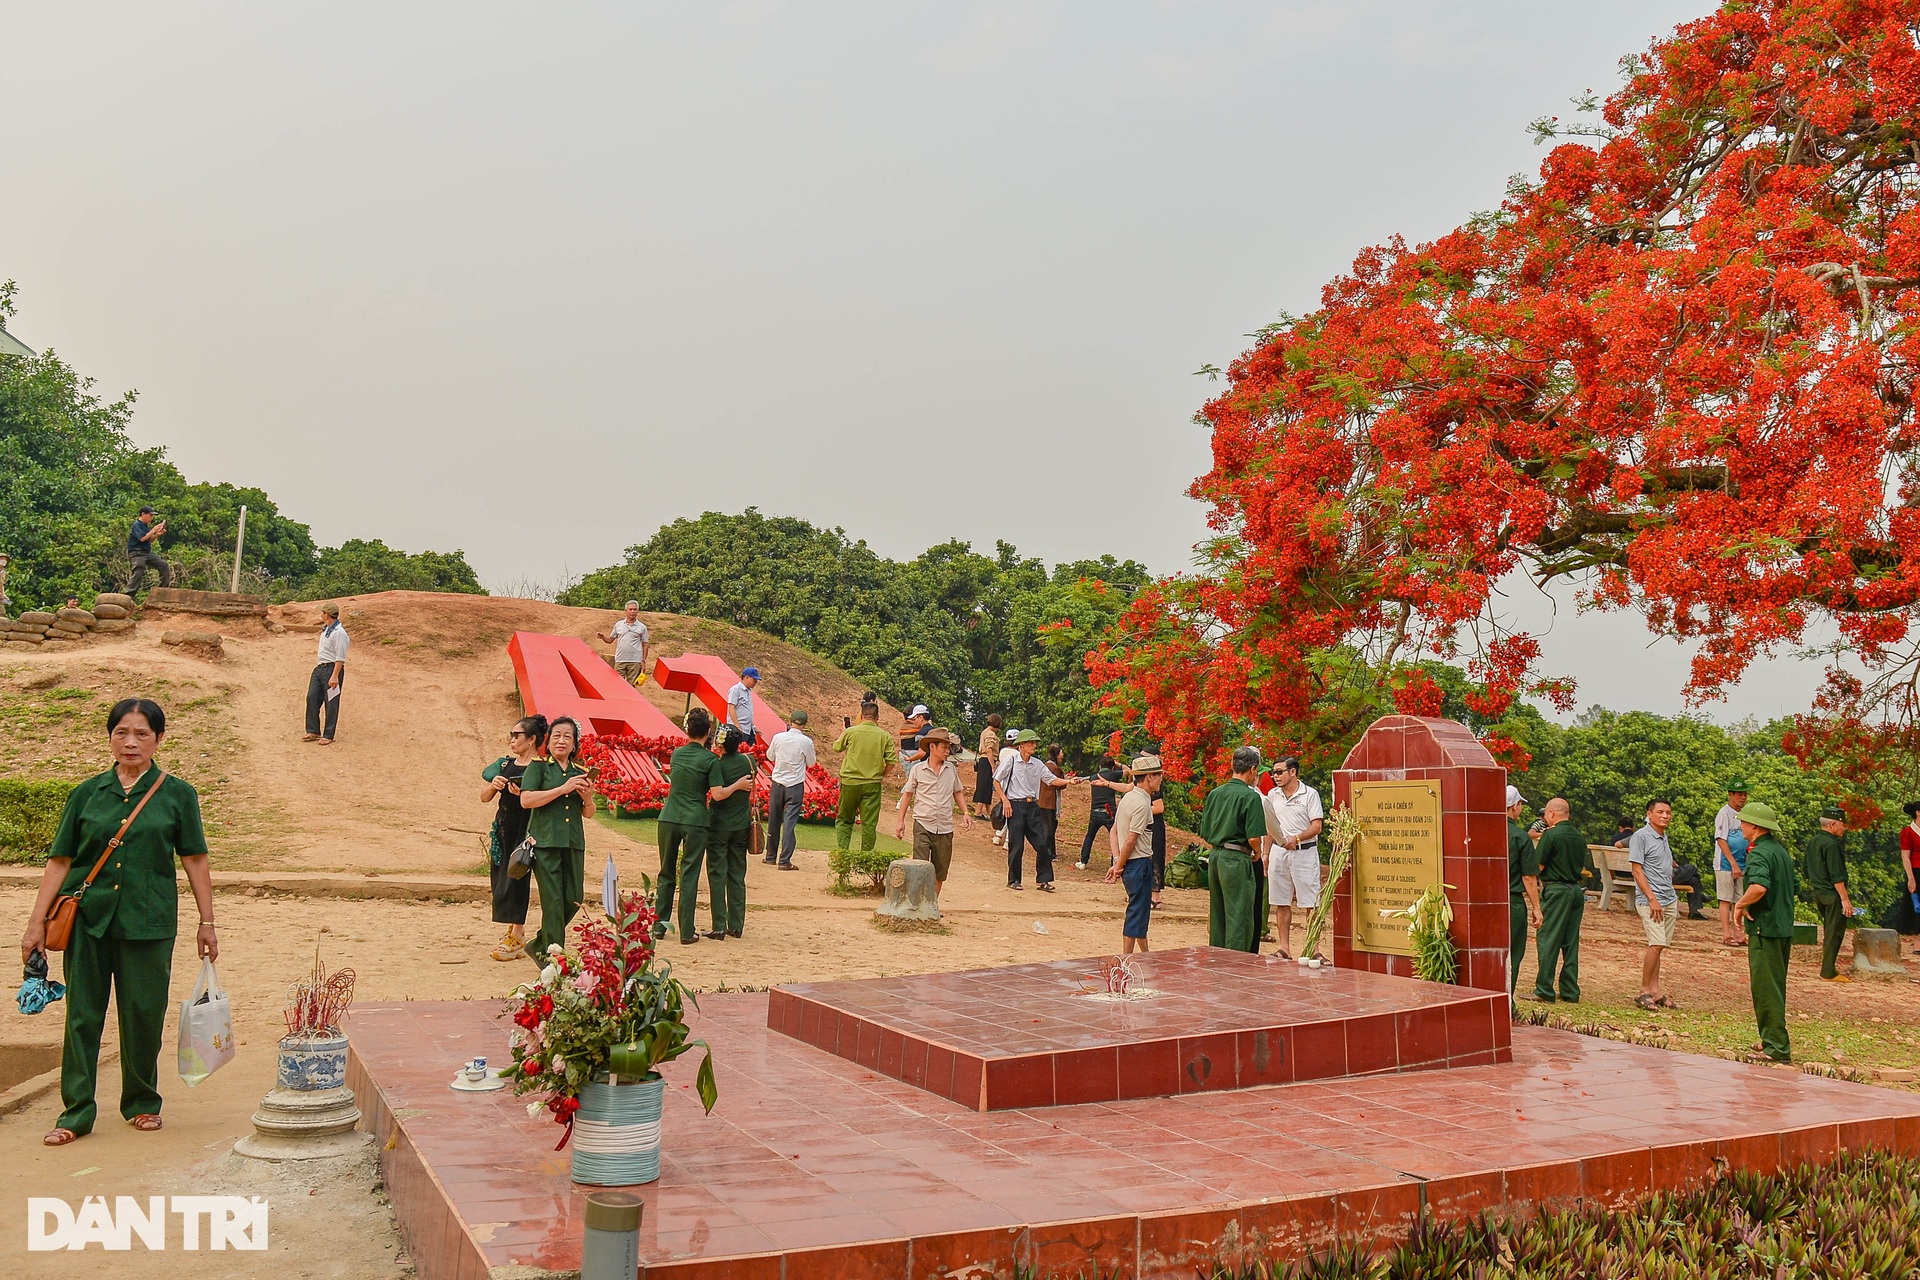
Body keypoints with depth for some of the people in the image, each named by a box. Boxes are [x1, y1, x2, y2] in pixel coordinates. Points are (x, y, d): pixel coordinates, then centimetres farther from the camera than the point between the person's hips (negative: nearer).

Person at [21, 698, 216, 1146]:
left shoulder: (177, 794, 1)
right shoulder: (87, 794, 5)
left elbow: (194, 861, 4)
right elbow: (59, 861, 6)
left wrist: (206, 923, 3)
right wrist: (37, 922, 2)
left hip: (149, 922, -1)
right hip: (88, 919, 1)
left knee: (144, 1014, 5)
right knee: (82, 1014, 3)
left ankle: (142, 1104, 23)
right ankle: (76, 1112, 13)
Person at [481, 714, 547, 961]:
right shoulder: (505, 764, 12)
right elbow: (484, 797, 14)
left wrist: (522, 795, -26)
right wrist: (493, 785, -6)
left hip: (525, 830, -7)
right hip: (503, 827, 7)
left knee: (515, 879, -7)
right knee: (500, 878, 7)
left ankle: (517, 939, -3)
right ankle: (512, 931, 17)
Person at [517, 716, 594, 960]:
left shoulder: (580, 773, 15)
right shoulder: (538, 766, 2)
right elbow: (526, 800, -12)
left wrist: (587, 798, -3)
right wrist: (563, 789, -14)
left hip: (573, 843, 5)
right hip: (545, 841, -5)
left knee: (573, 900, 5)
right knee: (553, 900, -7)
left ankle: (539, 946, 24)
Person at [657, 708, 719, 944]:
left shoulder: (676, 754, 8)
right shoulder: (711, 759, -7)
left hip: (669, 818, 4)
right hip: (695, 821, -4)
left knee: (666, 873, 15)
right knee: (689, 877, 1)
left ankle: (659, 926, 19)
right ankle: (687, 932, 3)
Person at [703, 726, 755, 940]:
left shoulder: (717, 764, -14)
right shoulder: (748, 761, -1)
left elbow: (717, 794, -25)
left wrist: (738, 784, -14)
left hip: (719, 826, -4)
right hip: (741, 826, 4)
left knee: (717, 876, 1)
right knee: (738, 876, 10)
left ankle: (719, 927, -1)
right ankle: (736, 926, 13)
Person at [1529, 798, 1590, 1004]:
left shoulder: (1551, 835, -12)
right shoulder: (1579, 837, 10)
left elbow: (1538, 866, -10)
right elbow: (1585, 869, 17)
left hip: (1556, 890, -7)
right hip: (1577, 890, 7)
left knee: (1548, 939, -3)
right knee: (1571, 942, 10)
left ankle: (1544, 990, -4)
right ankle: (1570, 991, 12)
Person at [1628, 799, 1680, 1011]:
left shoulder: (1664, 838, 16)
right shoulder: (1641, 836, -8)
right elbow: (1637, 870, -12)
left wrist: (1674, 902, 17)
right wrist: (1652, 899, -17)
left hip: (1670, 900, 8)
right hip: (1649, 900, -8)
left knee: (1658, 946, 8)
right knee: (1656, 945, -13)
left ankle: (1654, 990, 11)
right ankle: (1644, 991, -6)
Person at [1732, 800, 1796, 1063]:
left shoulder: (1759, 853, -17)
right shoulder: (1781, 850, 14)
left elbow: (1759, 886, -34)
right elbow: (1794, 887, 23)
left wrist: (1740, 904, -19)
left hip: (1765, 928, -10)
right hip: (1784, 927, 10)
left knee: (1765, 988, -5)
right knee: (1775, 987, 17)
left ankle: (1776, 1047, -3)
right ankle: (1773, 1040, 25)